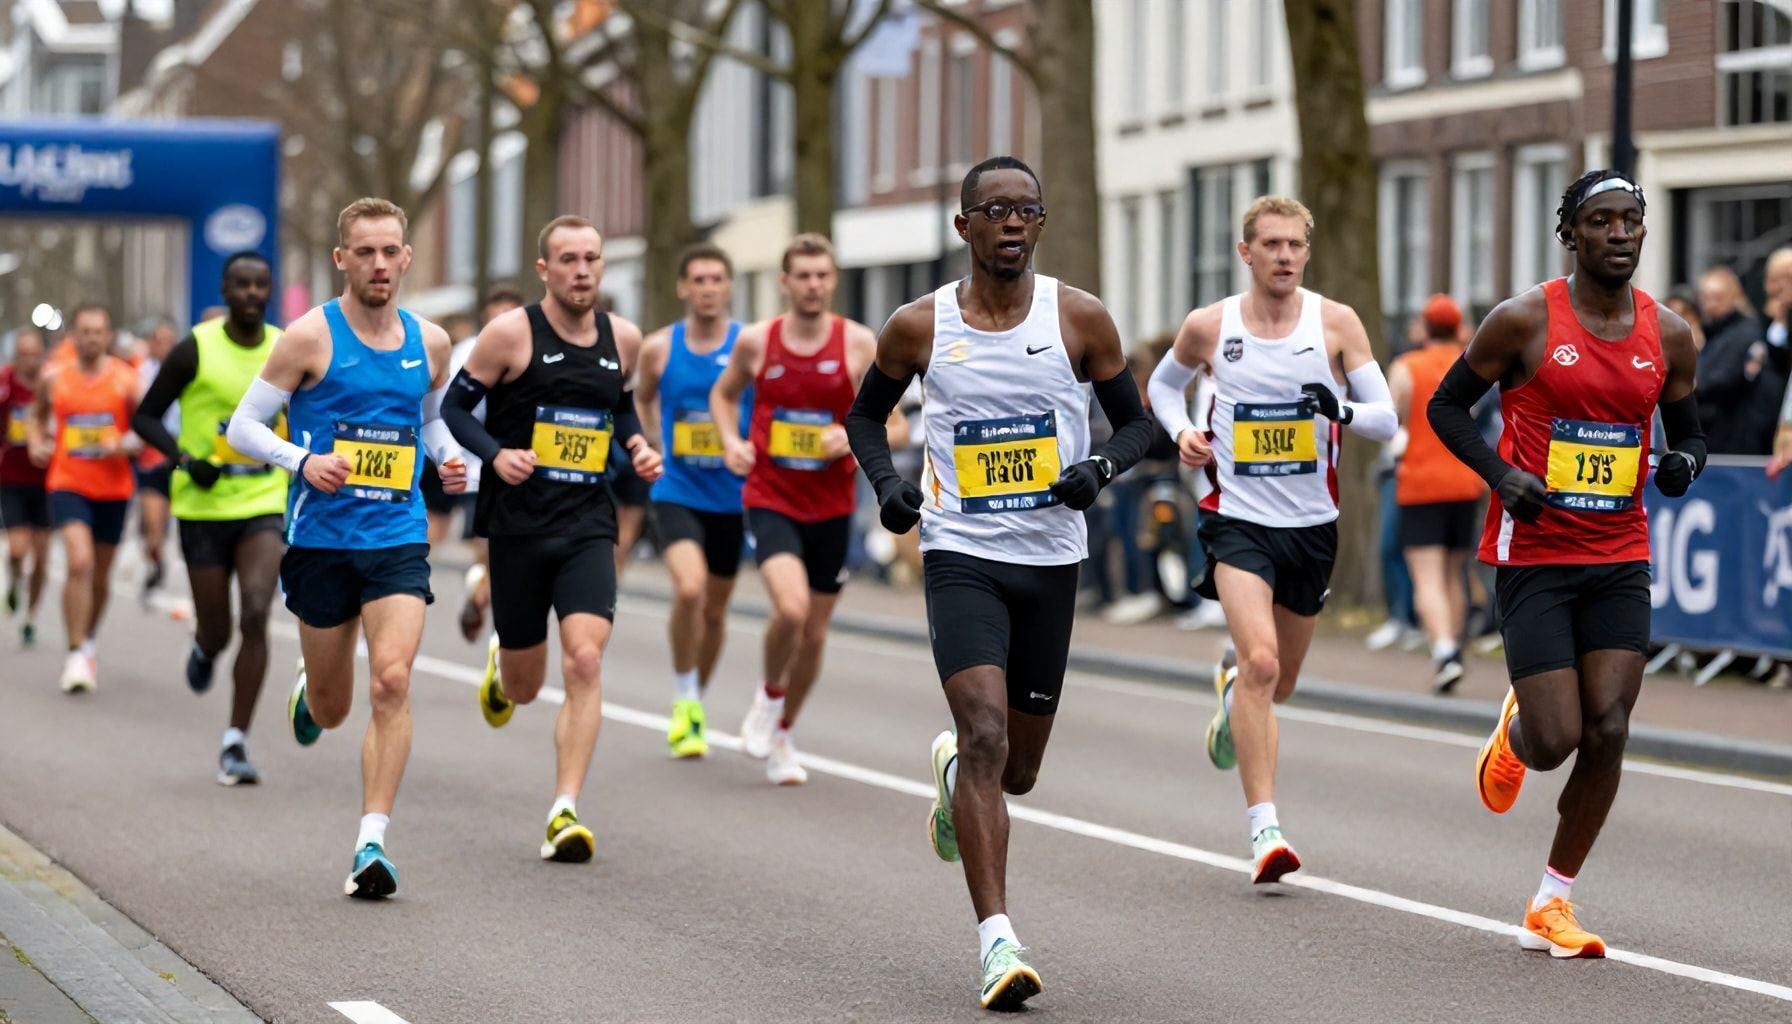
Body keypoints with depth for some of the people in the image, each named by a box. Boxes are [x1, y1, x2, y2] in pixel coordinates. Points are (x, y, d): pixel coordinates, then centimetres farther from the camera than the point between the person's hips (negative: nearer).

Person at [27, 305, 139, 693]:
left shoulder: (125, 380, -4)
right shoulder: (55, 379, 1)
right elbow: (37, 416, 19)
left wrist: (124, 444, -25)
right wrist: (36, 443, 0)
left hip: (113, 489, 1)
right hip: (67, 484, -1)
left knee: (100, 575, 14)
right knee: (80, 561, -21)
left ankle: (89, 641, 39)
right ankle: (76, 655, -15)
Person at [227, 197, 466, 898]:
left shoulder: (429, 342, 7)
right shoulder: (311, 336, -6)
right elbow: (243, 426, -3)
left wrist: (451, 460, 5)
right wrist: (304, 461, -20)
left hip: (400, 540, 2)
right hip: (321, 541, -2)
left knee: (393, 682, -17)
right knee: (332, 710, 9)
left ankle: (372, 842, -14)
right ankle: (308, 691, 48)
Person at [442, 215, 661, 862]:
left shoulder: (623, 339, 6)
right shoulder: (511, 333, -7)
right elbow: (454, 406, -2)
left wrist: (637, 444, 5)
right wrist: (495, 453, -19)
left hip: (588, 524, 2)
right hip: (518, 523, -2)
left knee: (585, 662, -18)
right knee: (525, 688, 8)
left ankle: (564, 815, -15)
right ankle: (501, 673, 49)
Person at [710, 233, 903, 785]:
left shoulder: (859, 343, -5)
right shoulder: (755, 341, -2)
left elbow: (895, 424, 0)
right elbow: (723, 394, 17)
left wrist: (855, 436, -21)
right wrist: (731, 440, -2)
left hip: (831, 507, 2)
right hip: (770, 499, -2)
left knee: (814, 634, 10)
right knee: (791, 608, -25)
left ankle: (782, 733, 34)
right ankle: (769, 693, 6)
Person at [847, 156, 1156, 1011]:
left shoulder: (1080, 320, -2)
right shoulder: (919, 327, -2)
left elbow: (1136, 422, 7)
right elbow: (865, 414, 15)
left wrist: (1100, 467, -14)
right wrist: (884, 481, -4)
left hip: (1052, 562, 2)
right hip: (962, 557, -2)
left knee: (1016, 771, 12)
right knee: (986, 732, -21)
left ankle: (951, 771, 51)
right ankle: (997, 942, -21)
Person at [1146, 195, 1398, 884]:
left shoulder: (1336, 324, -3)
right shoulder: (1209, 327, -2)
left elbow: (1388, 420, -4)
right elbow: (1163, 384, 18)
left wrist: (1343, 409, -25)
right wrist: (1181, 431, -2)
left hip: (1312, 524, 2)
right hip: (1238, 518, -2)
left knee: (1278, 684, 16)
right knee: (1260, 660, -22)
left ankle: (1231, 689, 54)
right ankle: (1263, 826, -20)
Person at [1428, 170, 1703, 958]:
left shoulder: (1667, 334, 4)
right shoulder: (1525, 321, -8)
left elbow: (1687, 430, 17)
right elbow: (1446, 405, 1)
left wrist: (1685, 461, -7)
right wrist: (1501, 474, -14)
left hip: (1620, 560, 4)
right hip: (1535, 557, -4)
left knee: (1608, 731, -6)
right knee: (1556, 741, -9)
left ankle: (1550, 906, 8)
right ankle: (1512, 731, 31)